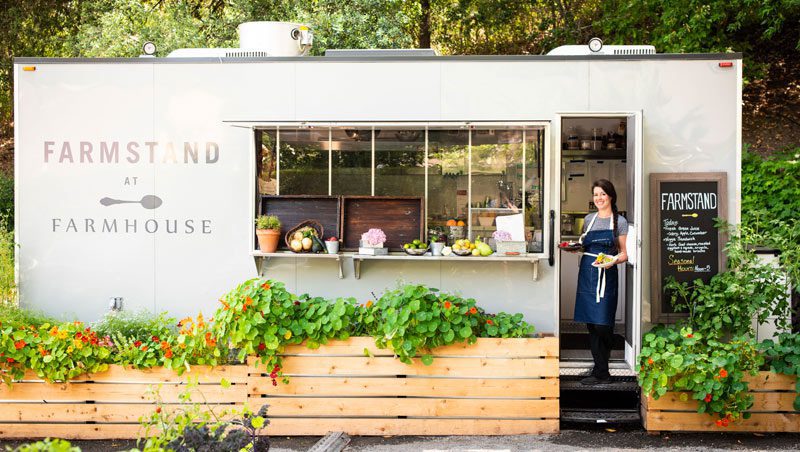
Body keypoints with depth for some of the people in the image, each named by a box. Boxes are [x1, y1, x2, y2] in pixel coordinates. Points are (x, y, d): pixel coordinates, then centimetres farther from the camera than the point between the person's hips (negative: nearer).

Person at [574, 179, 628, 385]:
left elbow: (624, 253, 3)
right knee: (591, 324, 3)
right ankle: (602, 372, 9)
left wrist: (613, 261, -16)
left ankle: (600, 371, 1)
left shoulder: (619, 221, 3)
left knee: (602, 325, -9)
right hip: (587, 273, 4)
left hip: (607, 275, -4)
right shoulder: (589, 219, 14)